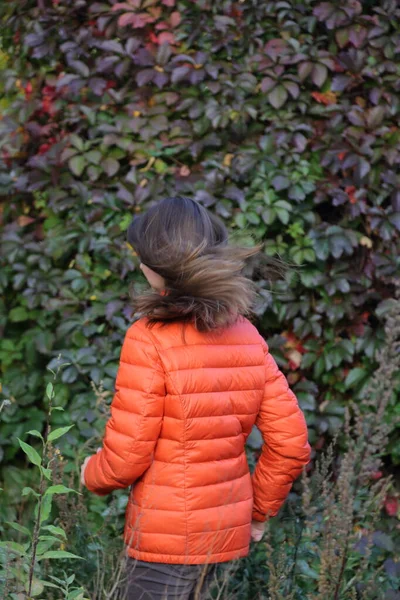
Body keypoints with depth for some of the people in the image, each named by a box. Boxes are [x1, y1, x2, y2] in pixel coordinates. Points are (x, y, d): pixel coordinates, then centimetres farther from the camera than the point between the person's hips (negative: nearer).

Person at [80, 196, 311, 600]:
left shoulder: (150, 339, -16)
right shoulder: (247, 335, 1)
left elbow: (126, 458, -14)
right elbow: (291, 442, 2)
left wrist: (91, 475, 7)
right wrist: (260, 511, 16)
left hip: (167, 538, -6)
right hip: (229, 531, 6)